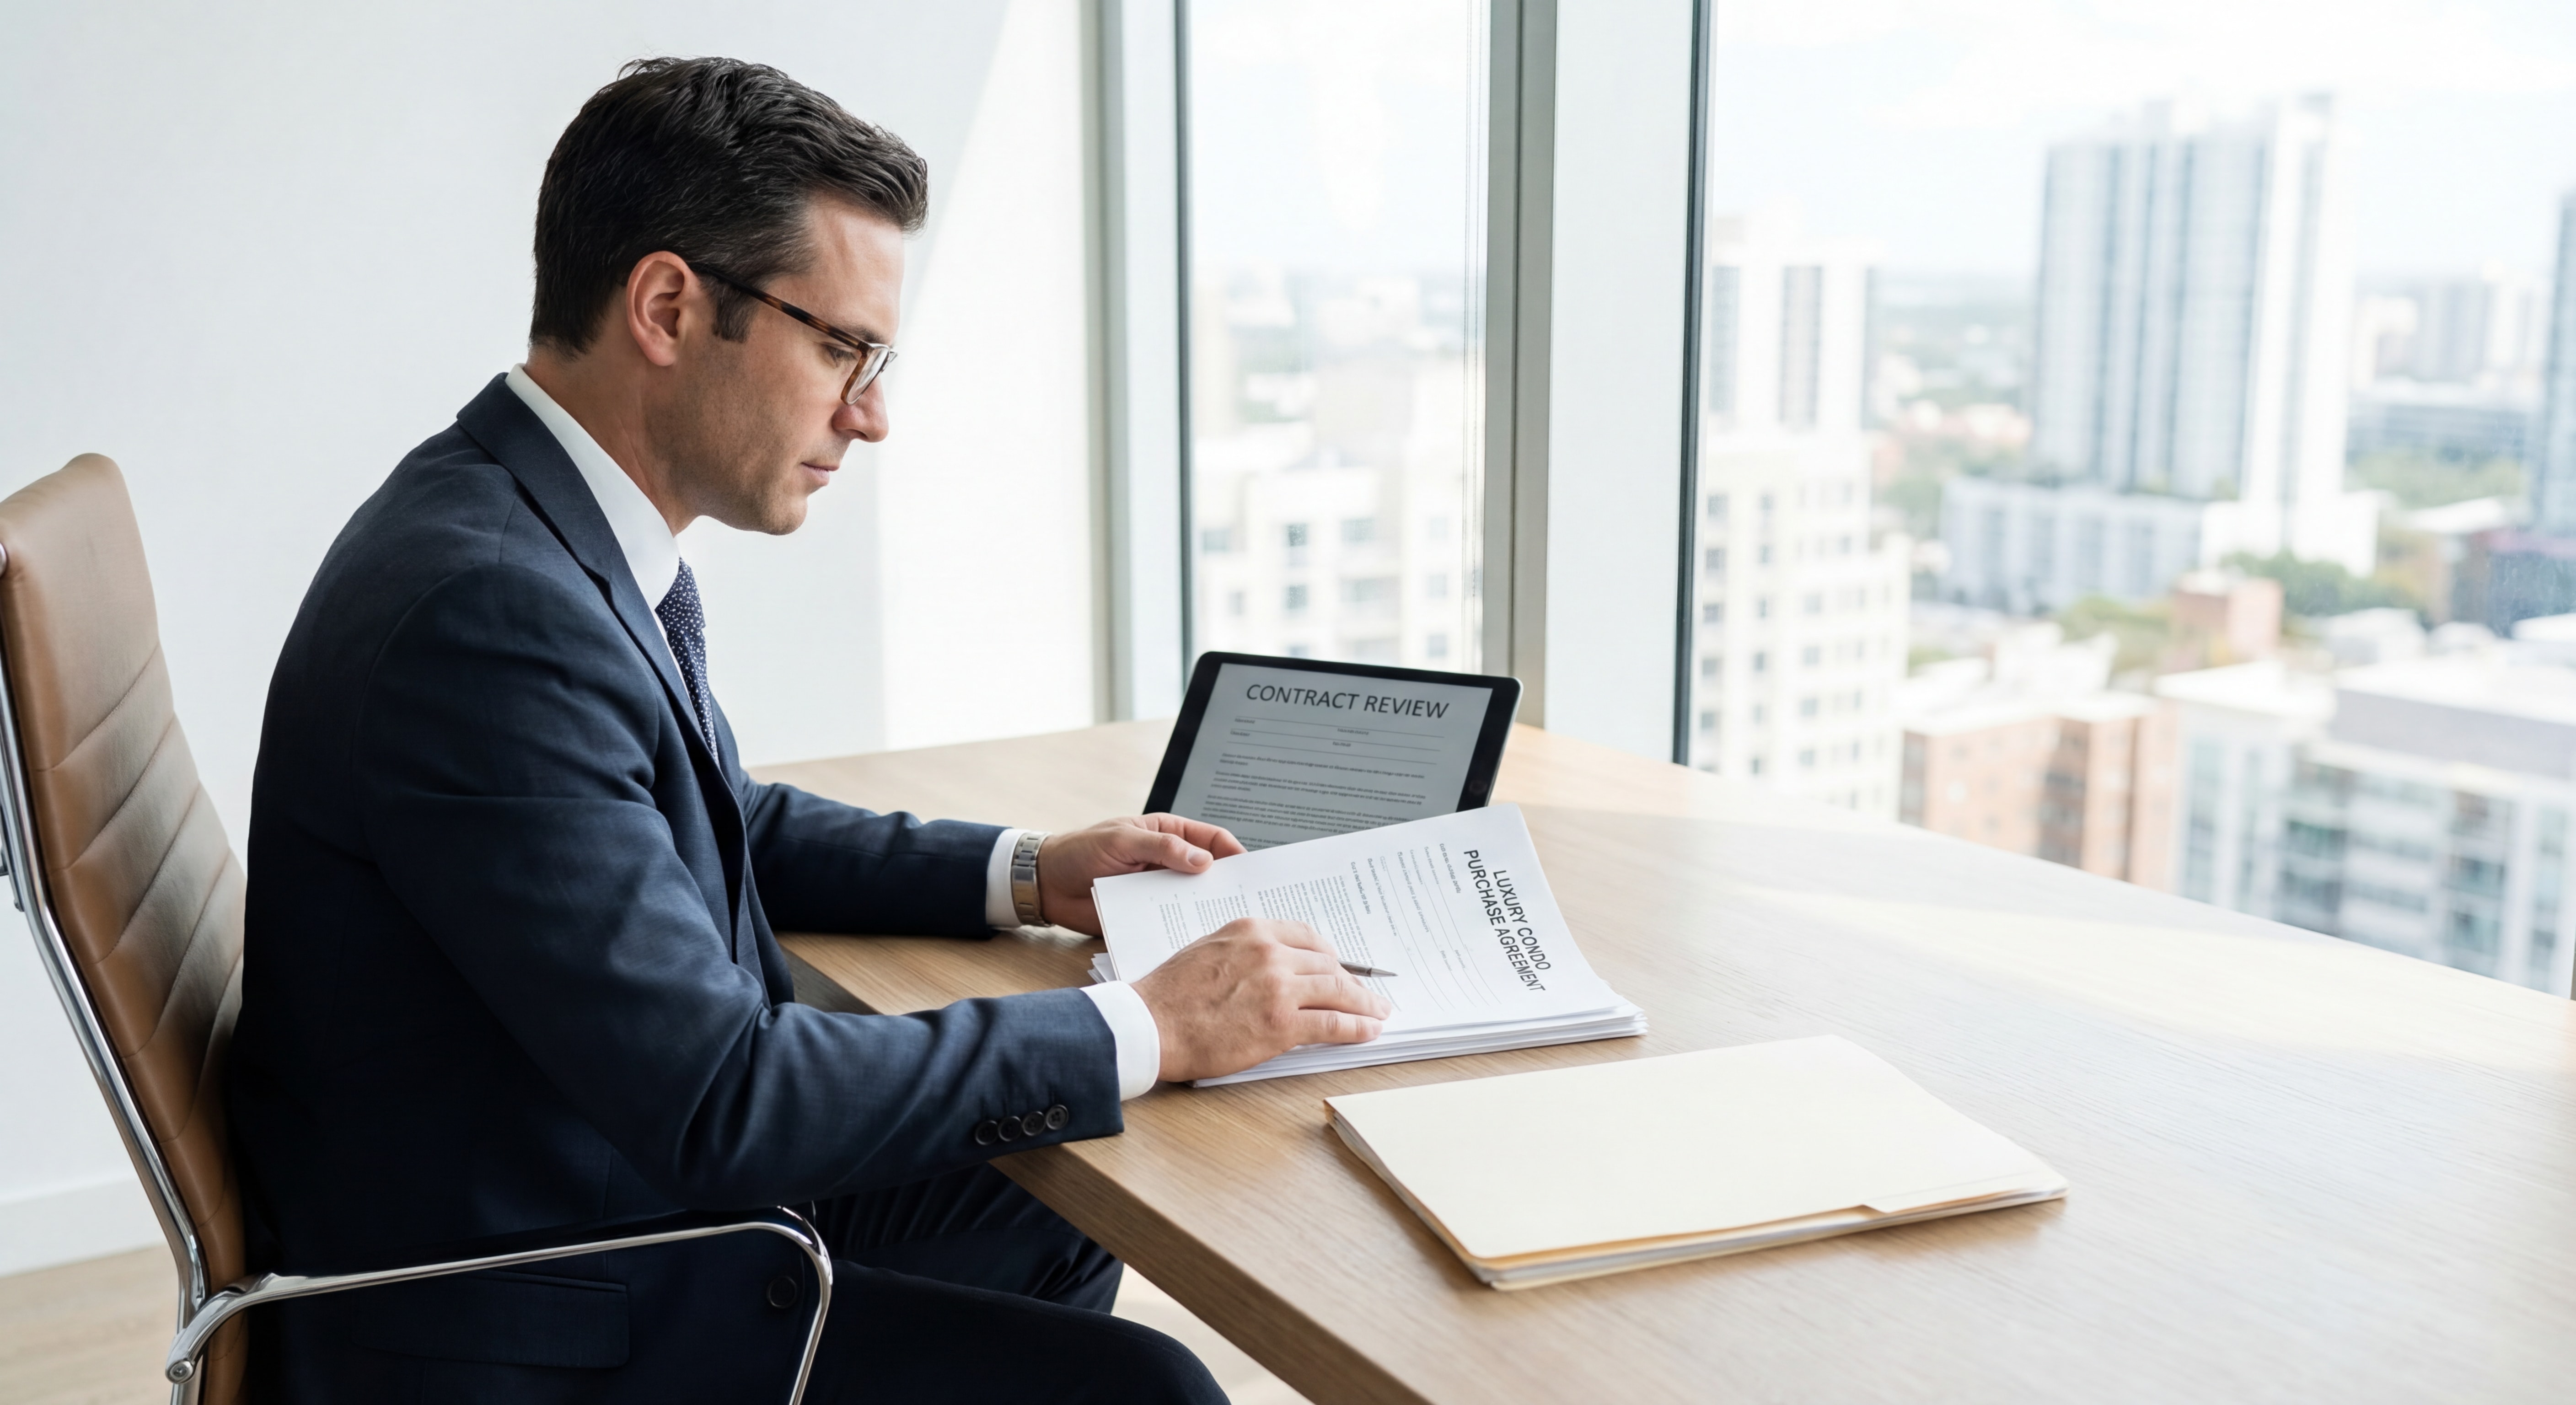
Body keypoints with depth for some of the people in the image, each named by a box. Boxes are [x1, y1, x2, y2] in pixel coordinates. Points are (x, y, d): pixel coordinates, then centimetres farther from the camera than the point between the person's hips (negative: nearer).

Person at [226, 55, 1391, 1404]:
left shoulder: (557, 528, 1)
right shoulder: (484, 608, -28)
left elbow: (727, 826, 18)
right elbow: (715, 1095, -30)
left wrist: (1027, 873, 7)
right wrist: (1147, 1028, -22)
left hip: (631, 1182, 9)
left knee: (1045, 1229, 18)